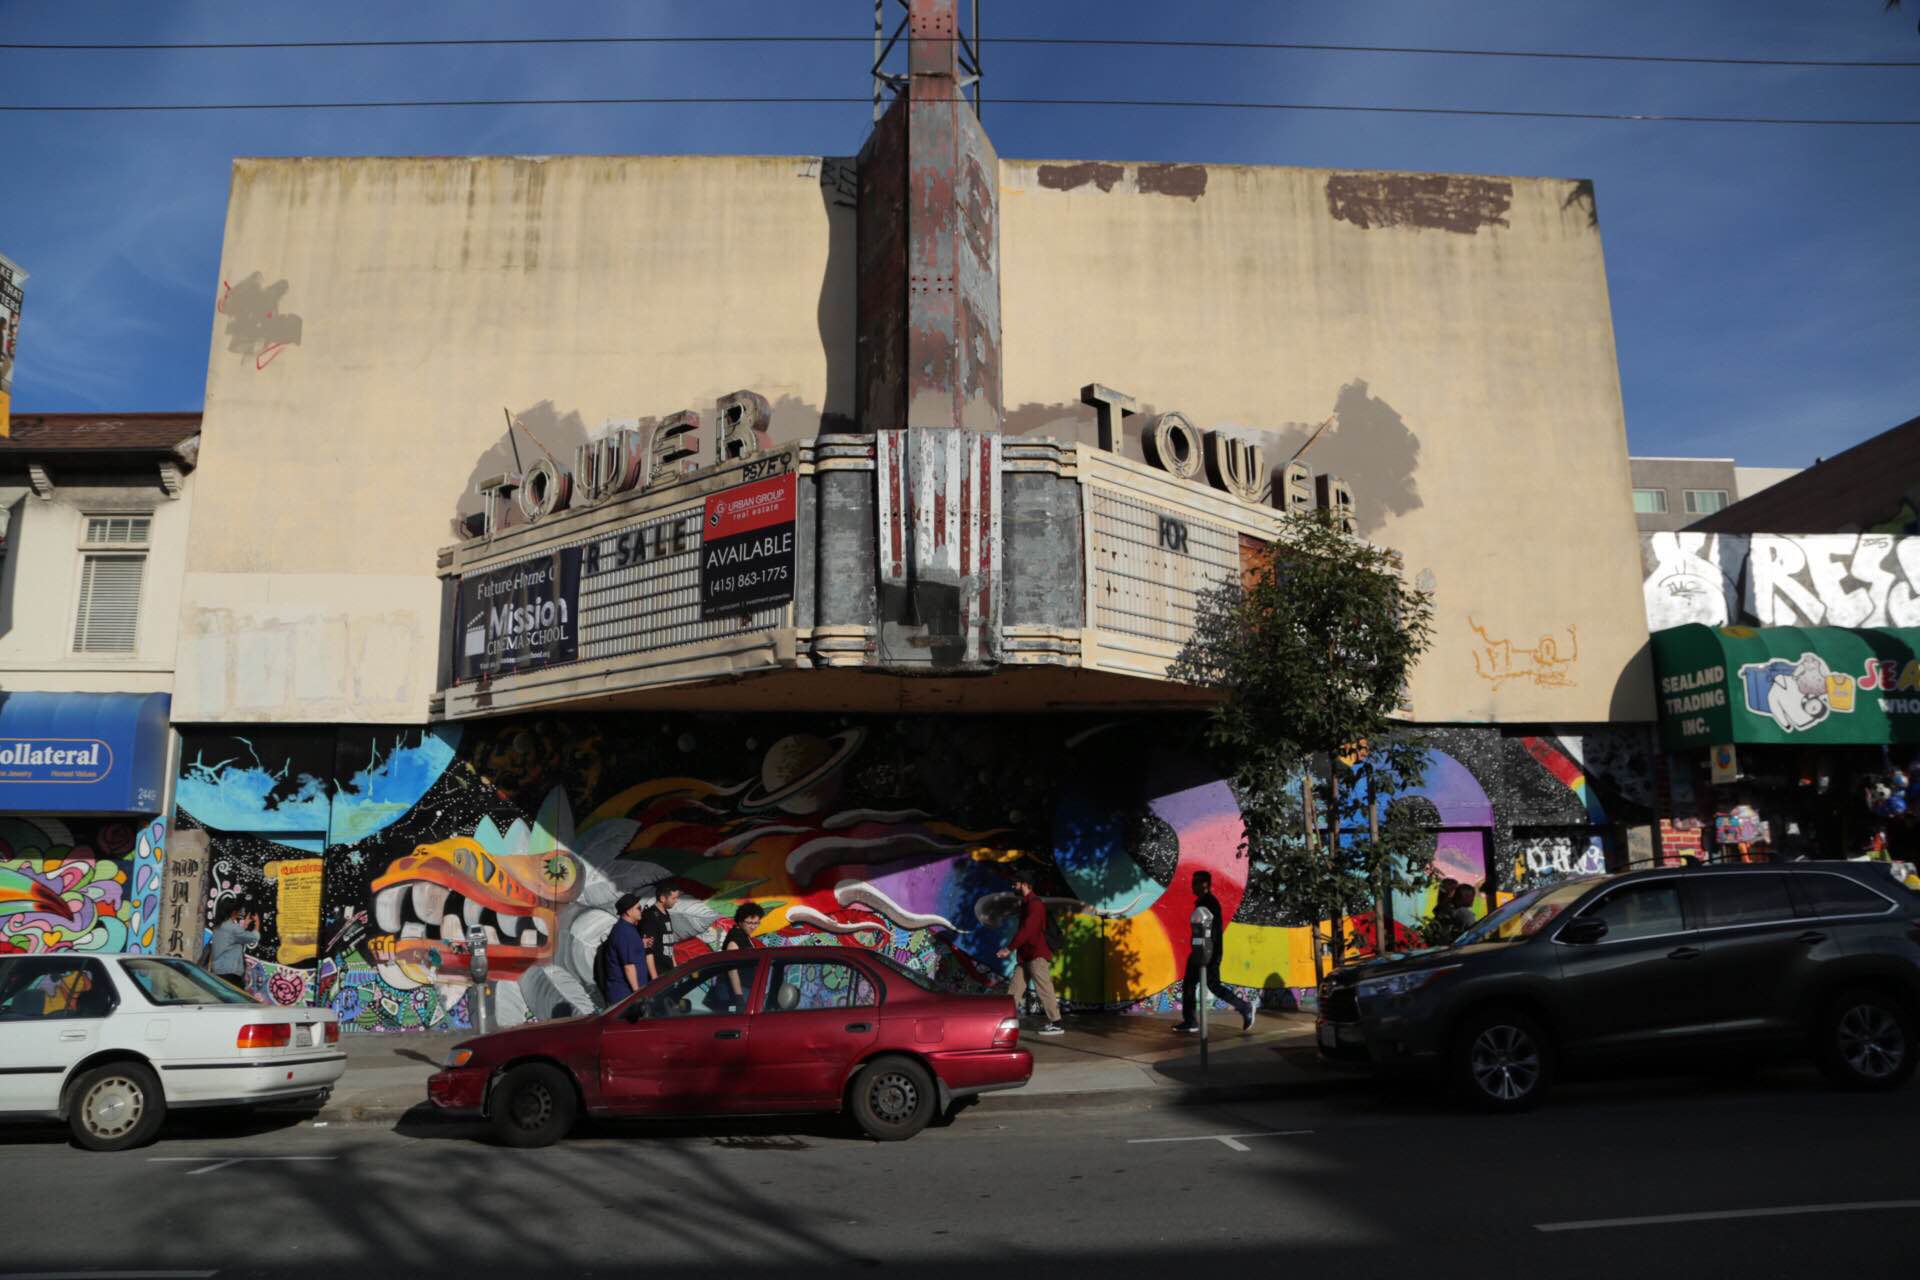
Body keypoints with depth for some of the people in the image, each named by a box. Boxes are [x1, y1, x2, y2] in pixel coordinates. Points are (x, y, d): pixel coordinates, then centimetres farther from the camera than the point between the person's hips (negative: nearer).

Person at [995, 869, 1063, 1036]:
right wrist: (1011, 949, 18)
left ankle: (1056, 1024, -3)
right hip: (1025, 955, 10)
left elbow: (1027, 930, -22)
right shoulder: (1026, 903, 17)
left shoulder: (1034, 904, -14)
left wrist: (1009, 948, -22)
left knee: (1044, 989, -7)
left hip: (1037, 955, -10)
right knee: (1014, 988, 8)